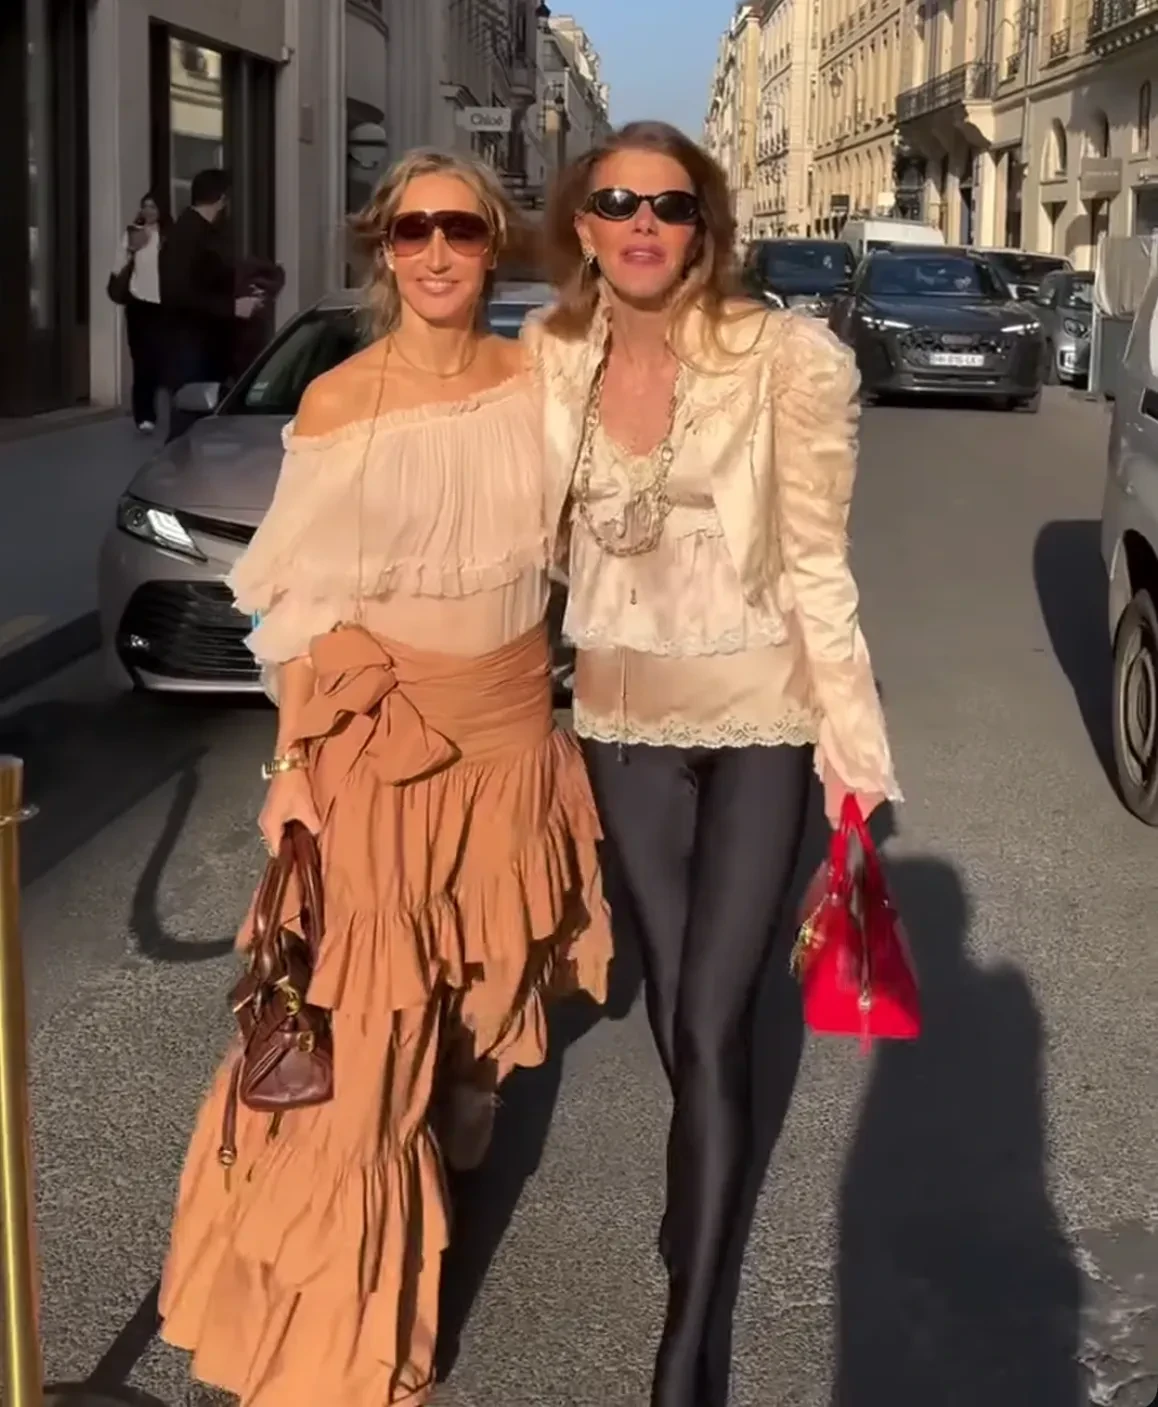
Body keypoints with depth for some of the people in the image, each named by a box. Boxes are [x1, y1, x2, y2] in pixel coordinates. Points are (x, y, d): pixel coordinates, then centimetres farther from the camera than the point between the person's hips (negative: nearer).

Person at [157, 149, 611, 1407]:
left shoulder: (534, 382, -1)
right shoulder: (339, 404, -10)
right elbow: (299, 599, -6)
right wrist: (296, 757, -10)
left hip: (509, 727, 4)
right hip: (374, 730, -3)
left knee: (486, 983, 16)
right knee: (361, 1020, -6)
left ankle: (450, 1174, 45)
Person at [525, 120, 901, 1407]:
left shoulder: (781, 358, -17)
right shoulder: (550, 359, -4)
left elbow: (815, 563, -11)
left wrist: (854, 737, -9)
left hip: (759, 716, -4)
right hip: (622, 716, 4)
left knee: (714, 1021, -5)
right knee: (673, 1004, 16)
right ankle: (710, 1191, 45)